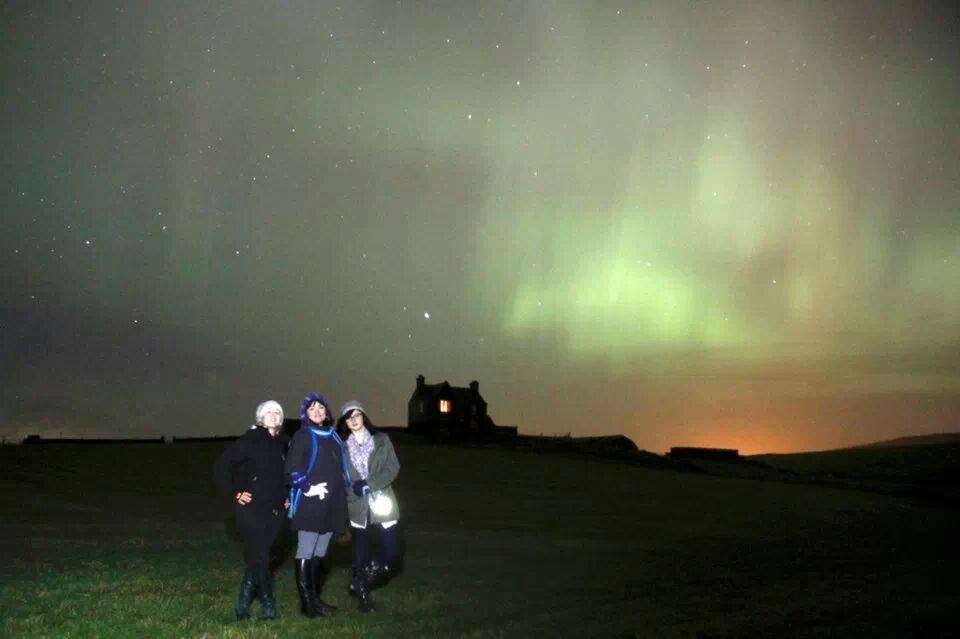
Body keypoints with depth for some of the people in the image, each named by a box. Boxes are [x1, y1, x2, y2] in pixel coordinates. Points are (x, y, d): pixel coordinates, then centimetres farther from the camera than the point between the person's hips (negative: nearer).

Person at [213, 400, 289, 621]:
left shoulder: (283, 443, 9)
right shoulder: (250, 440, -7)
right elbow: (221, 466, -7)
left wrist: (287, 496, 12)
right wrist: (234, 493, -8)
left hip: (276, 511, 5)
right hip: (252, 509, -5)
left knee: (257, 558, 9)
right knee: (259, 558, -7)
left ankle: (243, 604, 21)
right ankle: (268, 606, 2)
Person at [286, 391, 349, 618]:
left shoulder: (333, 435, 15)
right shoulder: (303, 436, -5)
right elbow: (293, 467, -13)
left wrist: (341, 492, 17)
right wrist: (308, 488, -17)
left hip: (332, 503, 7)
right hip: (310, 503, -7)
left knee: (319, 552, 13)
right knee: (306, 552, -3)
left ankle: (315, 598, 20)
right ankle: (306, 602, 0)